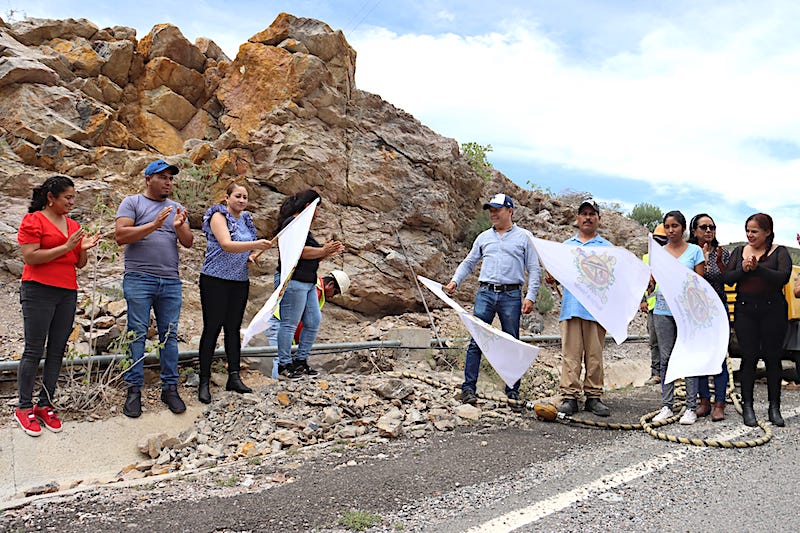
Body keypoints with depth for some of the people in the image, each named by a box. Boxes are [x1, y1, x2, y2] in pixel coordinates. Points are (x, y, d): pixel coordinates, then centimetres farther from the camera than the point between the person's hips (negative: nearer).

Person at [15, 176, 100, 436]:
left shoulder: (73, 225, 16)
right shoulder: (32, 220, -2)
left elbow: (80, 263, 18)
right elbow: (30, 257, -12)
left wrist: (83, 249, -3)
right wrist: (66, 247, -16)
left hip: (68, 293, 6)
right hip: (38, 290, -6)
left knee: (57, 351, 6)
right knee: (34, 350, -3)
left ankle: (45, 405, 14)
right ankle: (24, 408, 5)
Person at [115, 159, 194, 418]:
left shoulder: (176, 208, 18)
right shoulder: (132, 202, 5)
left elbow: (188, 243, 10)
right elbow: (121, 236, -8)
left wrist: (180, 227, -11)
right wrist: (154, 225, -16)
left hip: (171, 282, 4)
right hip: (139, 279, -4)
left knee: (169, 335, 4)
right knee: (137, 334, -3)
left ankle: (170, 388, 10)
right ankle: (134, 390, 4)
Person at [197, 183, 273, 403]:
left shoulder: (245, 220, 14)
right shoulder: (219, 216, -8)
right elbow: (226, 245, -23)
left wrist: (250, 257, 3)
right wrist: (255, 245, -37)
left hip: (240, 281, 7)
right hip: (215, 280, -6)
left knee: (233, 329, 9)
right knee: (212, 329, -4)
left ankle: (234, 378, 15)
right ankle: (204, 382, 3)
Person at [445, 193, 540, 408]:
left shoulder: (524, 237, 7)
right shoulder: (484, 237, 16)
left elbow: (534, 269, 4)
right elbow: (468, 262, 20)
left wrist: (530, 296, -6)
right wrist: (455, 280, 4)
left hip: (511, 296, -2)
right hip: (485, 294, 2)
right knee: (476, 341, -3)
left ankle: (513, 392, 12)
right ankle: (469, 387, 3)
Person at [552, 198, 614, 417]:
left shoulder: (607, 247, 12)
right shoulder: (566, 245, 19)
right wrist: (552, 278, -3)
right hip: (570, 307, 1)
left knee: (595, 355, 2)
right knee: (570, 354, -2)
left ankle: (593, 397, 10)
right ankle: (569, 397, 1)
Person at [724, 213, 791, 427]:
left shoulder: (779, 252, 1)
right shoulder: (739, 251, 10)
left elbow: (783, 277, -15)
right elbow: (727, 279, 3)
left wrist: (758, 268, -23)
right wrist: (743, 269, -15)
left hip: (773, 310, -2)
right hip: (745, 310, 2)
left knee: (773, 357, 4)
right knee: (749, 357, 2)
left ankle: (774, 408, 13)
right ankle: (747, 407, 9)